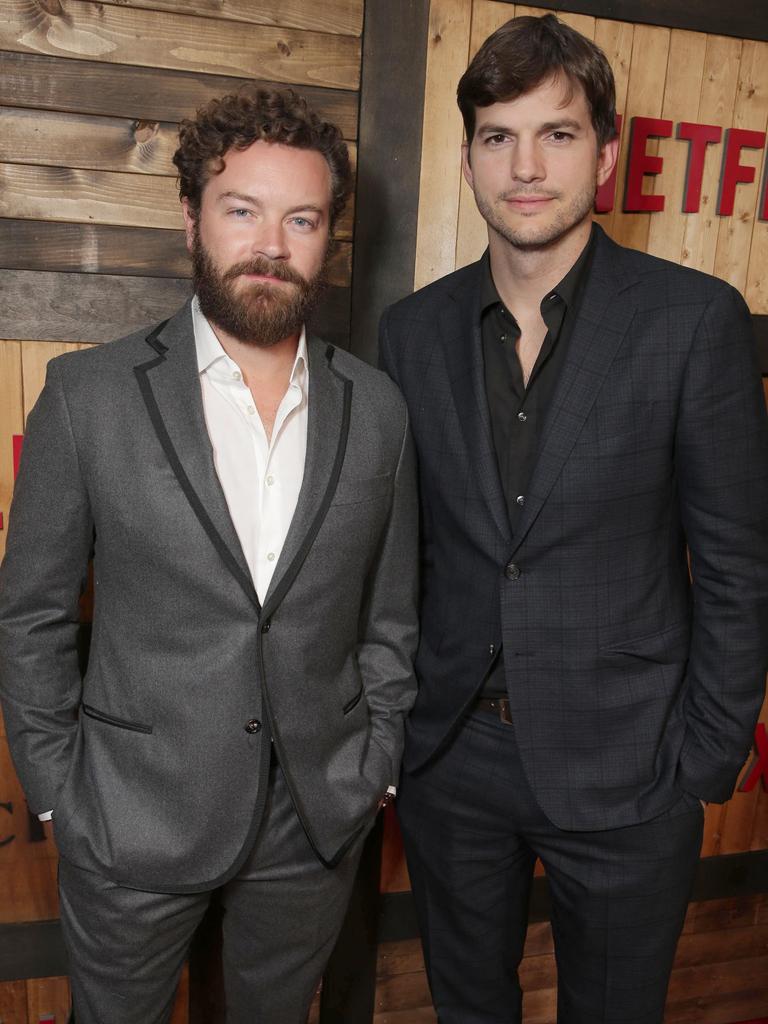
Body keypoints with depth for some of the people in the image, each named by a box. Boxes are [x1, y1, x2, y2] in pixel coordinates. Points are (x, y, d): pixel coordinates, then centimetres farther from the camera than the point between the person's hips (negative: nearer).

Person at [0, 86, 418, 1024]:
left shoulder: (375, 408, -2)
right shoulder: (89, 393, -10)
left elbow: (389, 610, 5)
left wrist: (378, 762, 3)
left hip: (319, 821, 2)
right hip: (132, 818, -1)